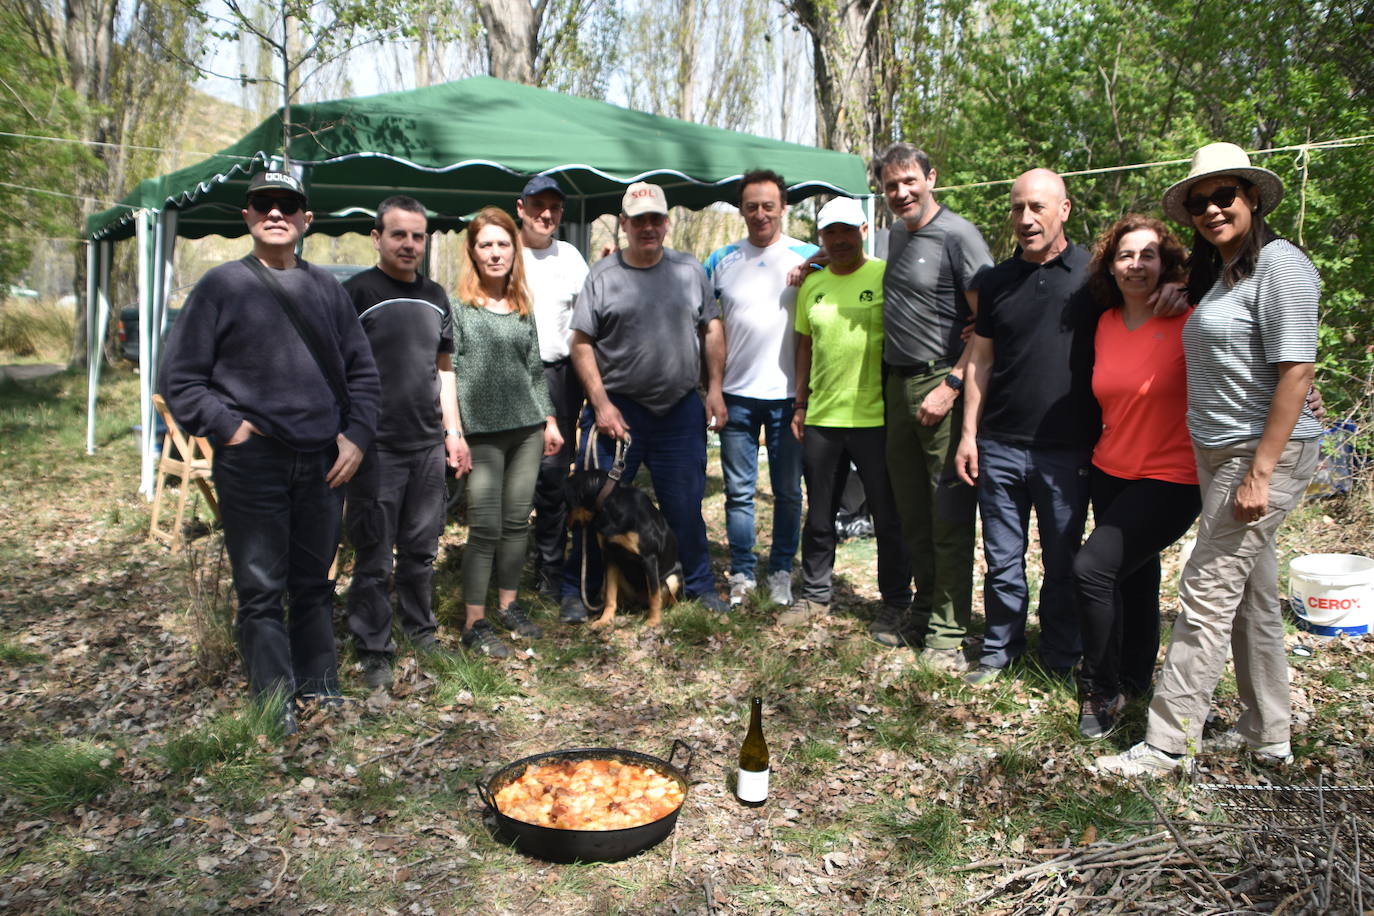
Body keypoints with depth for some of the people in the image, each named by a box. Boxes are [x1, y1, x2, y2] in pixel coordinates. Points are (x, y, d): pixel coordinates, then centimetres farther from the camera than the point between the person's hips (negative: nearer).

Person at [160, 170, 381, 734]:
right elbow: (180, 378, 0)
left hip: (324, 462, 4)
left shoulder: (327, 289, 12)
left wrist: (356, 435, 2)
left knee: (315, 582, 14)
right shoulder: (223, 286, 1)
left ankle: (319, 686, 27)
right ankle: (275, 701, 12)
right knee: (262, 588, 1)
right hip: (251, 461, -3)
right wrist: (228, 426, -10)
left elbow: (362, 372, 14)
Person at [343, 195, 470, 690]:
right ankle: (374, 652, 14)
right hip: (377, 449, -5)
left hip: (429, 445, 5)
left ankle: (421, 630, 31)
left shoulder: (434, 296, 13)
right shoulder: (356, 292, -4)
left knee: (422, 549, 15)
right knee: (373, 557, 2)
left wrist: (454, 430, 15)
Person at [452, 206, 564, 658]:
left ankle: (508, 605, 26)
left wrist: (549, 420, 15)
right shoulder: (457, 305, -3)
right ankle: (474, 623, 6)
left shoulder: (523, 307, 12)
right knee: (485, 528, -4)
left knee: (518, 522, 10)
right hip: (482, 432, -5)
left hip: (527, 427, 5)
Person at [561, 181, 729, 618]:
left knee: (685, 505, 11)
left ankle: (700, 585, 28)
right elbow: (581, 343, -2)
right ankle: (577, 591, 19)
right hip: (618, 409, -2)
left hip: (681, 410, 2)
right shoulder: (603, 275, -1)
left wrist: (714, 389, 4)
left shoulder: (690, 270, 7)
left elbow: (712, 328, 11)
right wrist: (601, 403, -9)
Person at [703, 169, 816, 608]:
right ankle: (741, 573, 18)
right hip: (737, 394, 1)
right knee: (739, 491, 7)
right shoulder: (721, 260, 6)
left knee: (788, 492, 8)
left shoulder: (808, 256, 1)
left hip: (789, 394, -1)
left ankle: (781, 572, 21)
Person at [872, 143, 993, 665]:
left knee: (950, 516, -3)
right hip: (898, 385, 8)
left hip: (941, 387, -8)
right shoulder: (897, 234, 15)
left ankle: (948, 630, 5)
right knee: (912, 511, 13)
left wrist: (951, 384, -19)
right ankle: (924, 613, 25)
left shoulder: (958, 235, -10)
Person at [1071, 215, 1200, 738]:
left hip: (1169, 478, -6)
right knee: (1134, 576, 18)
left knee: (1092, 568, -17)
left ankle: (1101, 690, 1)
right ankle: (1134, 679, 36)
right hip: (1110, 472, 6)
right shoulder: (1105, 325, 5)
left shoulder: (1188, 322, -13)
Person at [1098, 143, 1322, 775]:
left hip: (1265, 453, -9)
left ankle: (1167, 743, 0)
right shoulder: (1216, 274, 16)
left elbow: (1295, 372, -18)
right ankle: (1267, 733, 26)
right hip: (1218, 454, 9)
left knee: (1207, 594, -7)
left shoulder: (1279, 265, -12)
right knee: (1253, 594, 14)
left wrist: (1260, 471, -21)